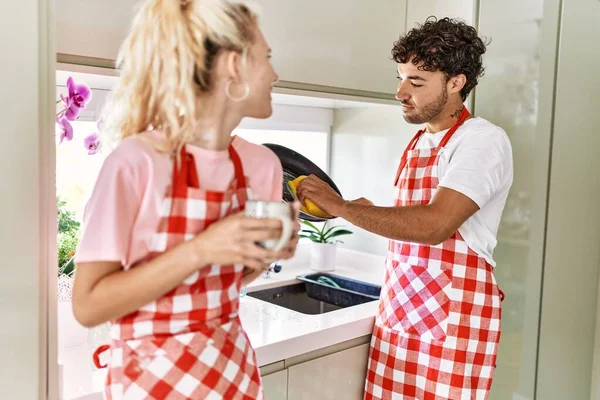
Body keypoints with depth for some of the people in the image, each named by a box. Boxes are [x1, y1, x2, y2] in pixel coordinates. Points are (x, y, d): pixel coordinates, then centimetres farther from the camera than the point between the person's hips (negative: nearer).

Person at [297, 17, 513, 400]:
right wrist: (370, 212, 3)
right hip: (398, 310, 7)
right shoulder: (418, 143, 12)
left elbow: (434, 225, -26)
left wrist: (342, 206, -24)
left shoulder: (483, 140, -12)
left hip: (456, 318, -6)